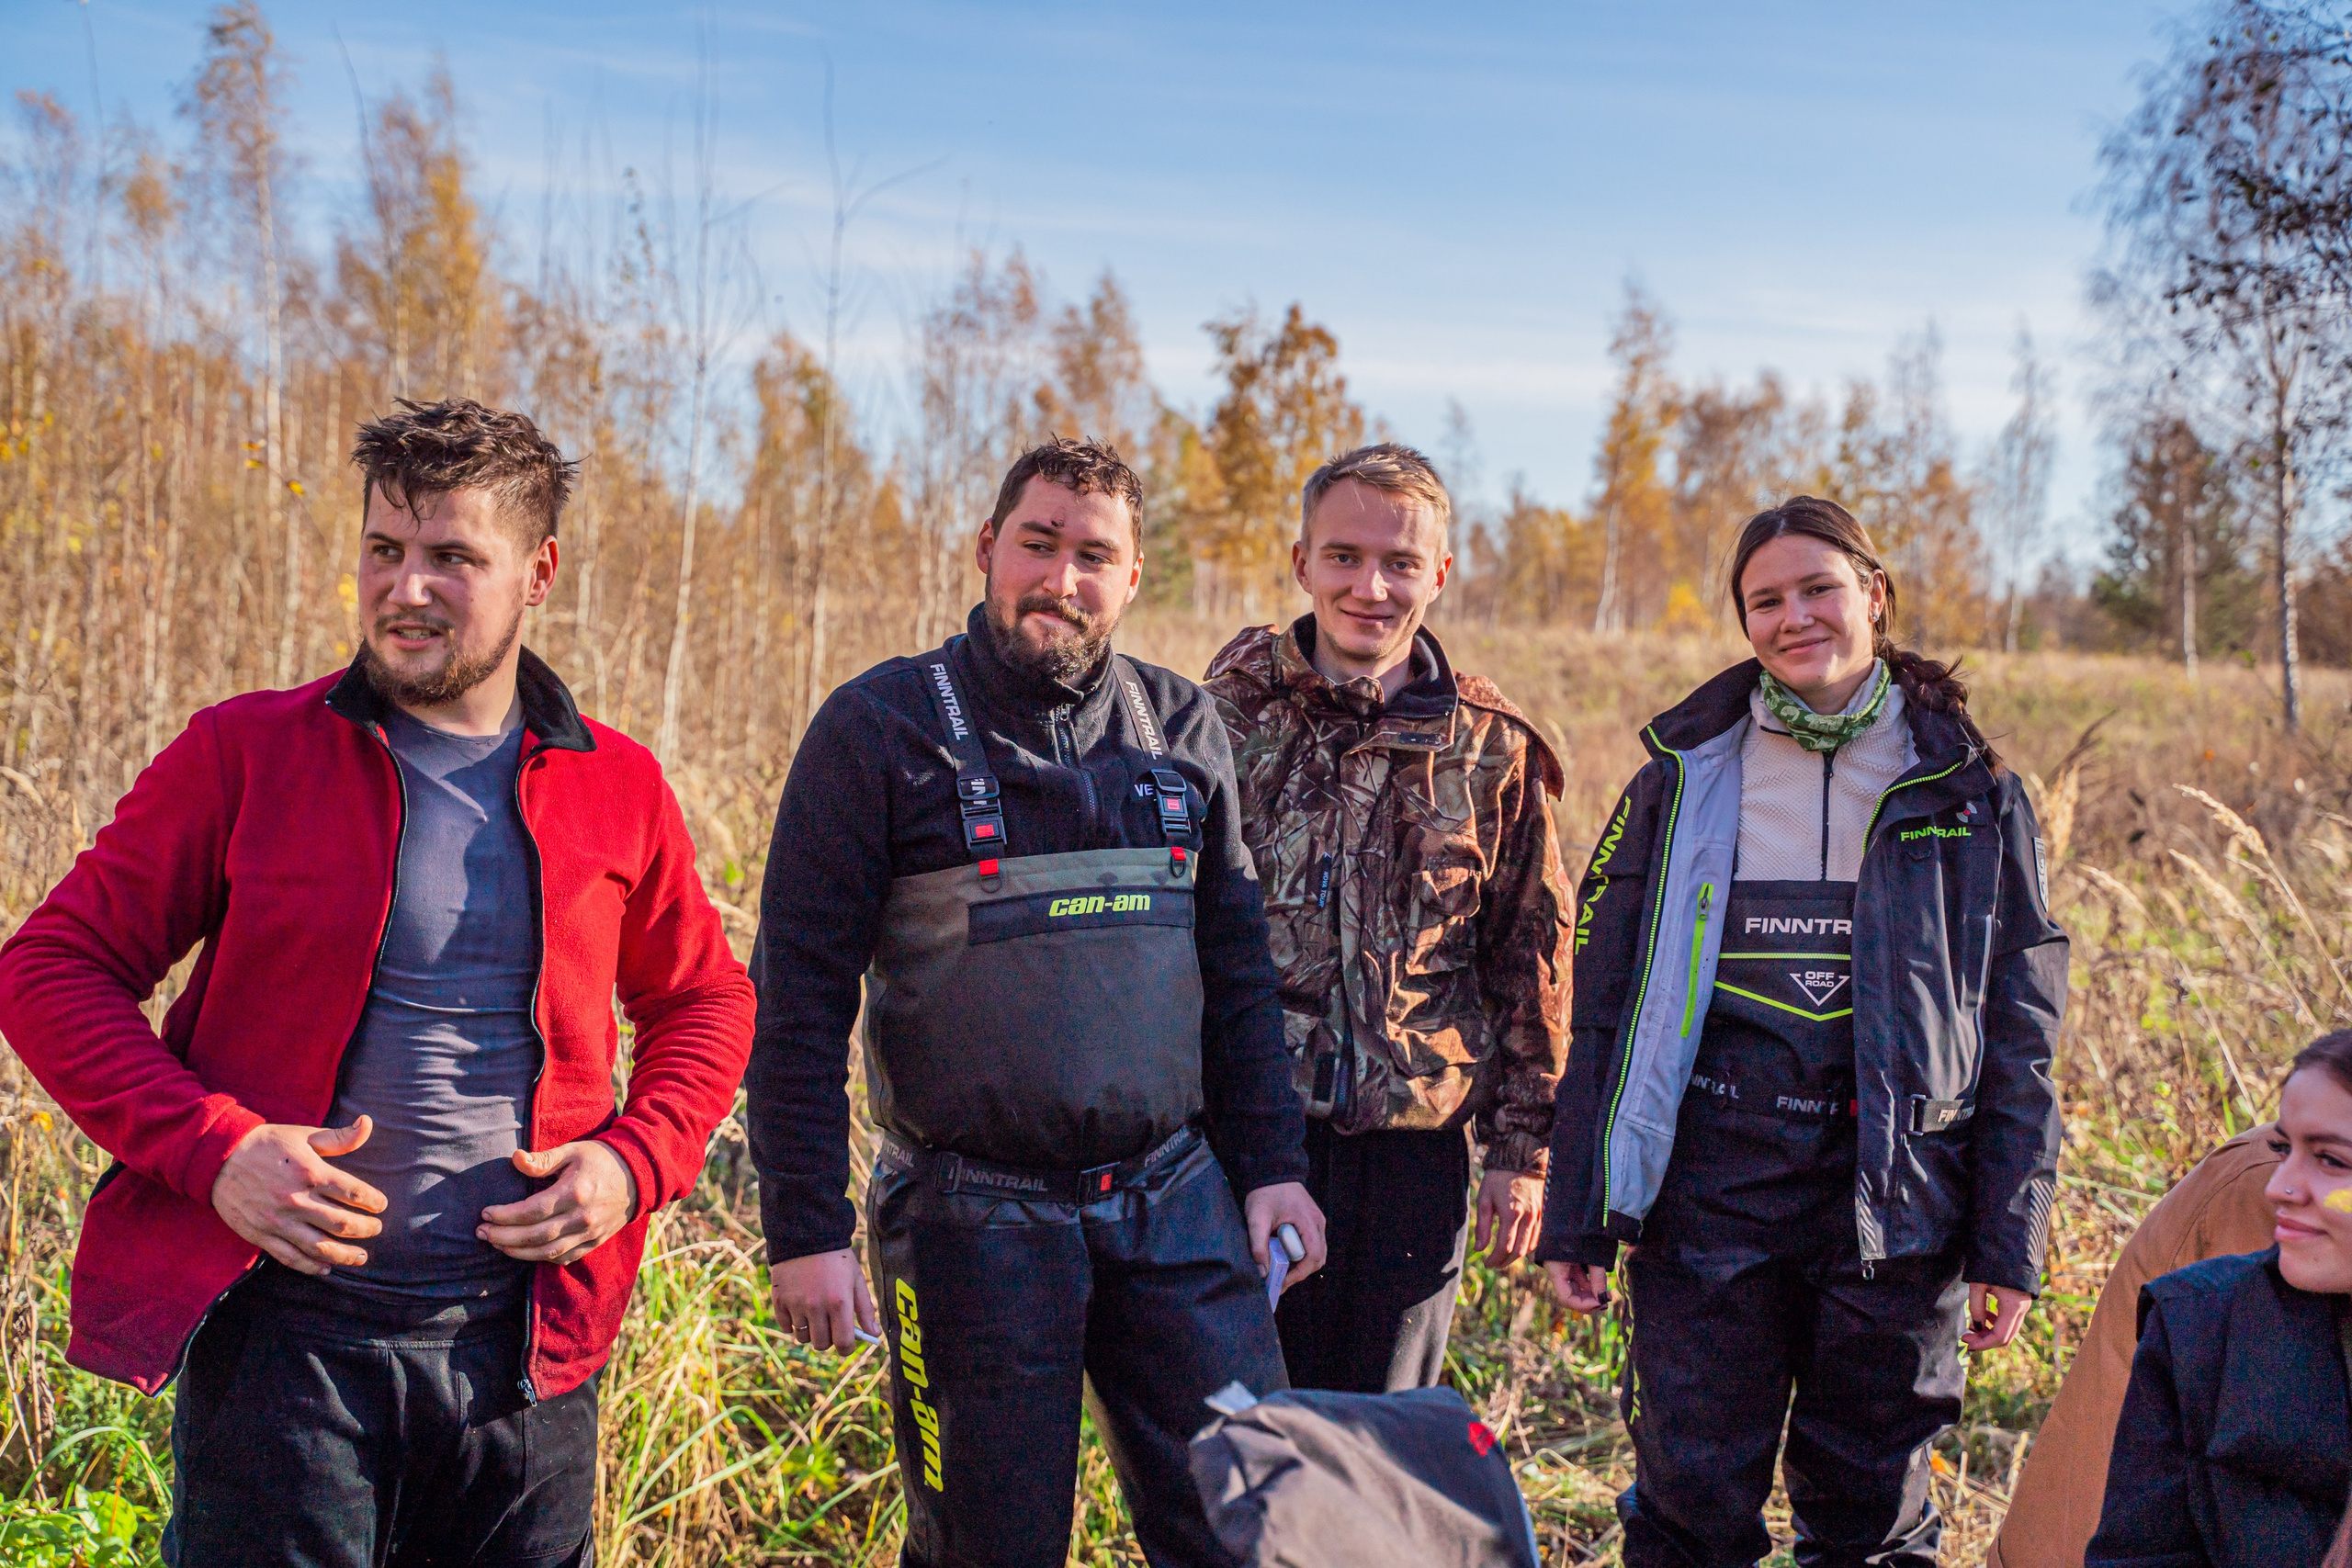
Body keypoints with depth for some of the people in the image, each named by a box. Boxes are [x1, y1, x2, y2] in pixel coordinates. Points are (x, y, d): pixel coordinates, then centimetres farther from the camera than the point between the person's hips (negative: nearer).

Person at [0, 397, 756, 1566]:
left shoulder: (618, 788, 5)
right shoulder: (245, 753, -1)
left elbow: (703, 1001, 17)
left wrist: (635, 1162, -2)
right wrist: (211, 1148, -13)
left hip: (524, 1342, 2)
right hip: (284, 1325, -2)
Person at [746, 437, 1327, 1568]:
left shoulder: (1182, 730, 8)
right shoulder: (881, 727, -4)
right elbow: (797, 997, -5)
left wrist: (1272, 1164, 8)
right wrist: (806, 1230, -9)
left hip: (1177, 1203, 3)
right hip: (973, 1216, -3)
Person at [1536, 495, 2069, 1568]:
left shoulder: (1967, 793, 5)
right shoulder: (1683, 779, 5)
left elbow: (2019, 1038, 5)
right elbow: (1604, 1007, 6)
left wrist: (2009, 1246, 0)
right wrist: (1575, 1219, 2)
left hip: (1896, 1205, 0)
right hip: (1707, 1197, 0)